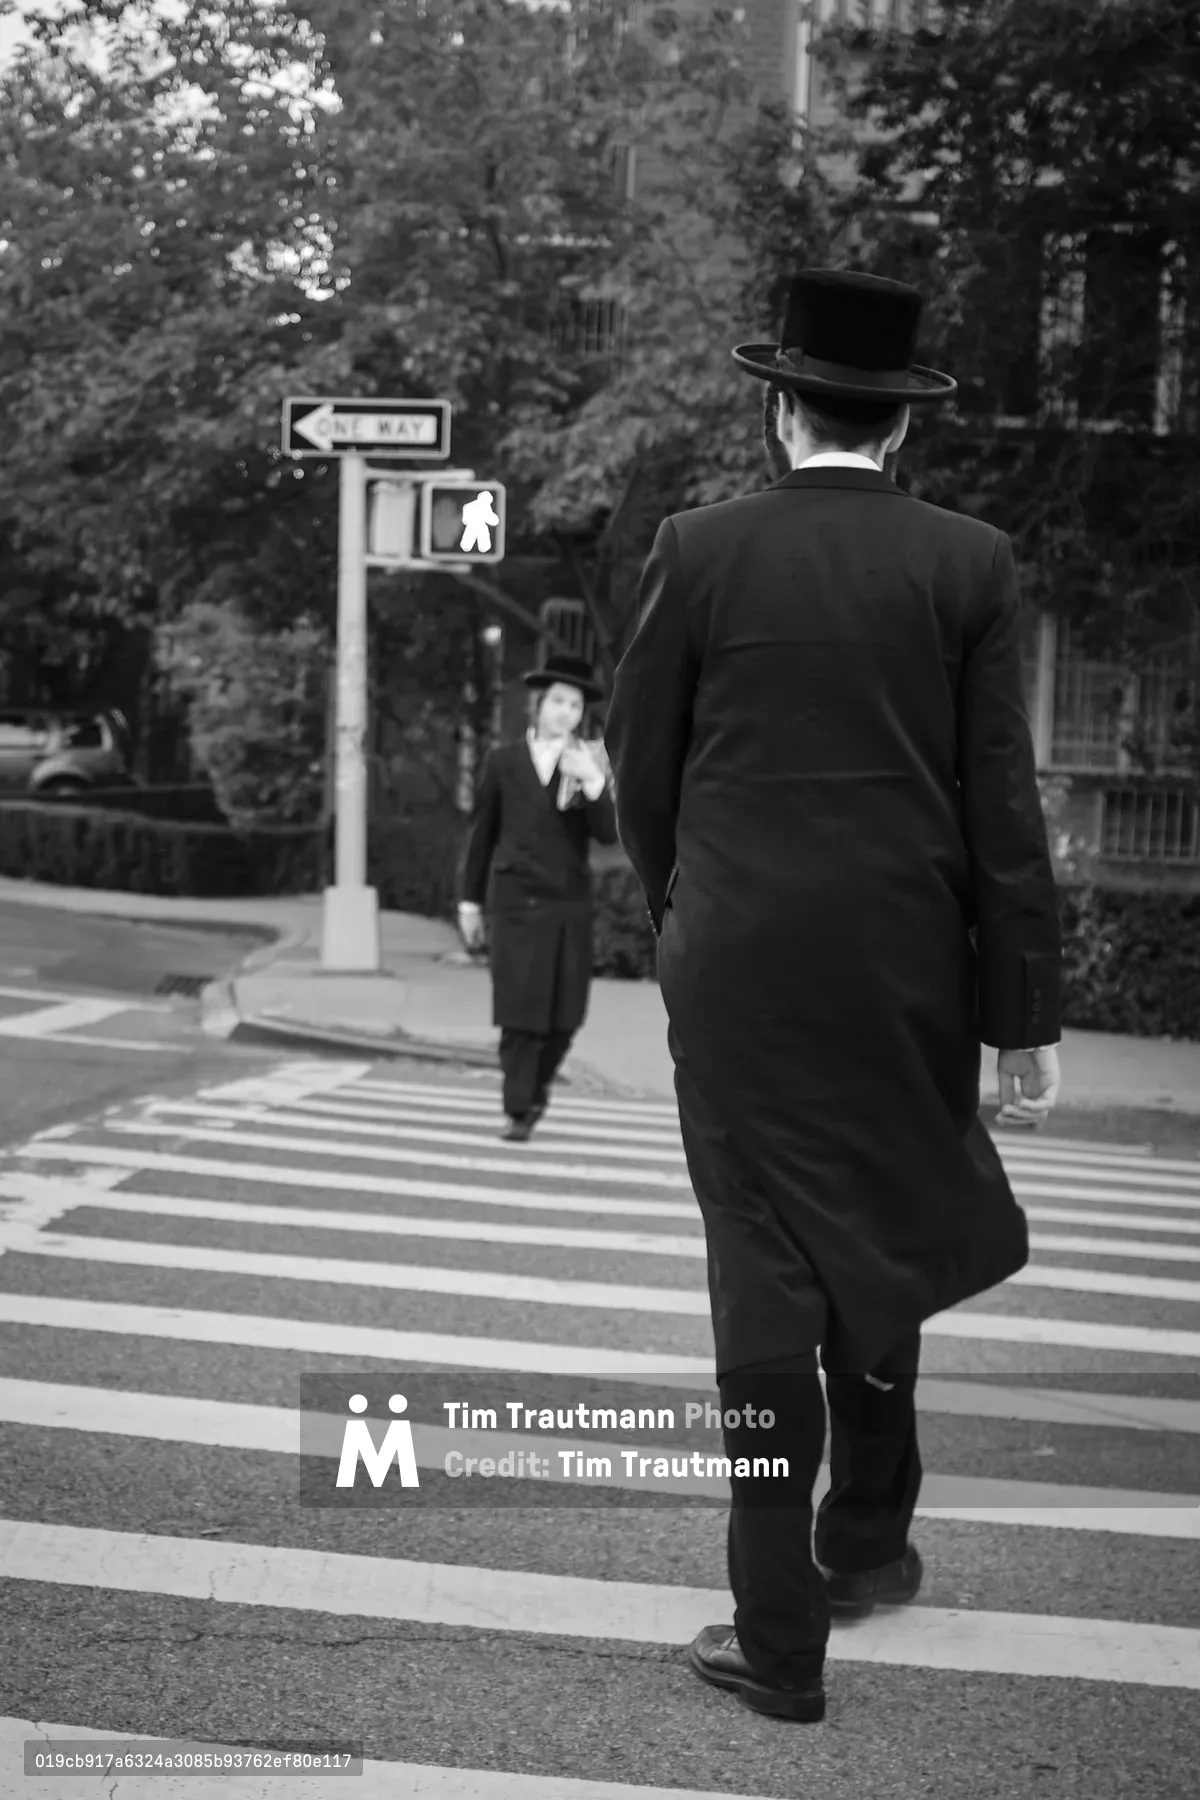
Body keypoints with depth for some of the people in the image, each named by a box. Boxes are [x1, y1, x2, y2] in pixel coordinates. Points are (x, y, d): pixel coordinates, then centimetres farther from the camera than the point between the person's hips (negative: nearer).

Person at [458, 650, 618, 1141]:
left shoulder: (589, 765, 6)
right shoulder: (504, 762, 5)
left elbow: (608, 834, -4)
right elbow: (483, 833, 10)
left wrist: (593, 781, -19)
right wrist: (470, 899, 10)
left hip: (571, 903, 1)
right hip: (517, 900, -1)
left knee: (564, 1013, 2)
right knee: (519, 1010, -6)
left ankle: (537, 1085, 27)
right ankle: (518, 1110, 0)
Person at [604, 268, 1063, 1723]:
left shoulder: (698, 551, -2)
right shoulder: (969, 564, -2)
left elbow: (639, 767, 2)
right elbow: (1003, 802, -4)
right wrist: (1024, 1015, 0)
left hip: (738, 965, -1)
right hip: (908, 971, 1)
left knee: (764, 1277, 3)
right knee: (880, 1246, 20)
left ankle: (781, 1632, 5)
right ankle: (867, 1538, 34)